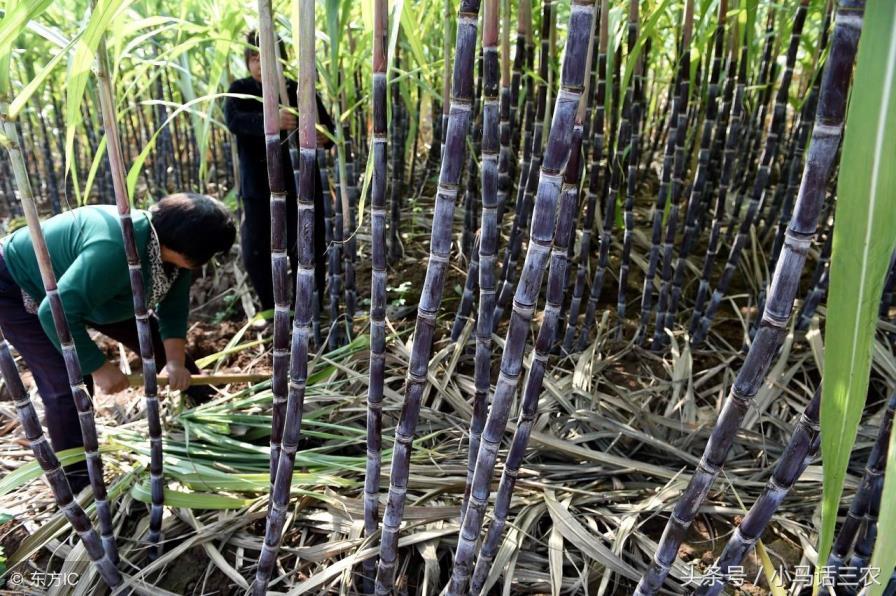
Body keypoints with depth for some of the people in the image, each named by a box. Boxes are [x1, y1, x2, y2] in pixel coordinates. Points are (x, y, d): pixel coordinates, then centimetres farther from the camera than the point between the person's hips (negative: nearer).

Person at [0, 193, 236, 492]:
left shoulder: (170, 248, -16)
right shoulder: (116, 249, -44)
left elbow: (173, 309, -7)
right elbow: (56, 313, -42)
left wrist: (176, 362, -19)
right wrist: (99, 367, -33)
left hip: (84, 287, 8)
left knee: (158, 341, 3)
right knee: (69, 384, -17)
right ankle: (78, 485, 1)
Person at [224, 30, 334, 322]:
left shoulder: (300, 90, -2)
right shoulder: (240, 90, -1)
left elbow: (327, 128, 1)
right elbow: (233, 120, -22)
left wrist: (325, 137, -25)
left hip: (300, 186, -1)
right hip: (257, 188, 2)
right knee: (255, 254, 7)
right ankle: (273, 311, 29)